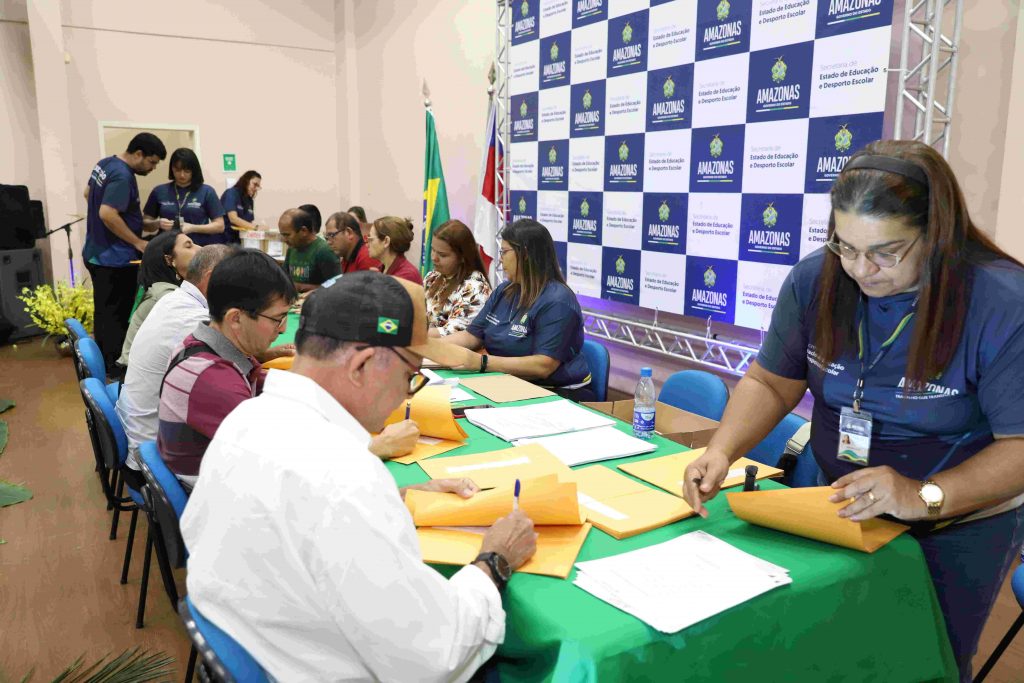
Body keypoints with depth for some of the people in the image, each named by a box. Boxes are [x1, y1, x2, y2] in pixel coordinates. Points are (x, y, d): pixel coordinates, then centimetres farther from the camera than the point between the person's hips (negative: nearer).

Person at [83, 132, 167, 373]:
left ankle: (104, 365, 29)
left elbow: (88, 193, 23)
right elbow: (107, 214, -31)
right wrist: (138, 243, -22)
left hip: (97, 253, 10)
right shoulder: (122, 176, -23)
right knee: (117, 317, -2)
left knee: (104, 312, 18)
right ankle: (114, 369, 5)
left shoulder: (104, 163, 9)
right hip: (115, 259, -10)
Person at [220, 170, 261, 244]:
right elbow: (233, 218, -19)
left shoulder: (250, 200, 12)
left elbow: (249, 222, 8)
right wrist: (256, 227, -25)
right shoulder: (231, 193, -7)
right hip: (225, 239, -6)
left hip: (240, 240, 6)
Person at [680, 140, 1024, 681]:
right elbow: (771, 384, -4)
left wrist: (924, 497, -35)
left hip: (960, 521, -3)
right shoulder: (815, 280, -11)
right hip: (841, 509, 4)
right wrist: (722, 450, -21)